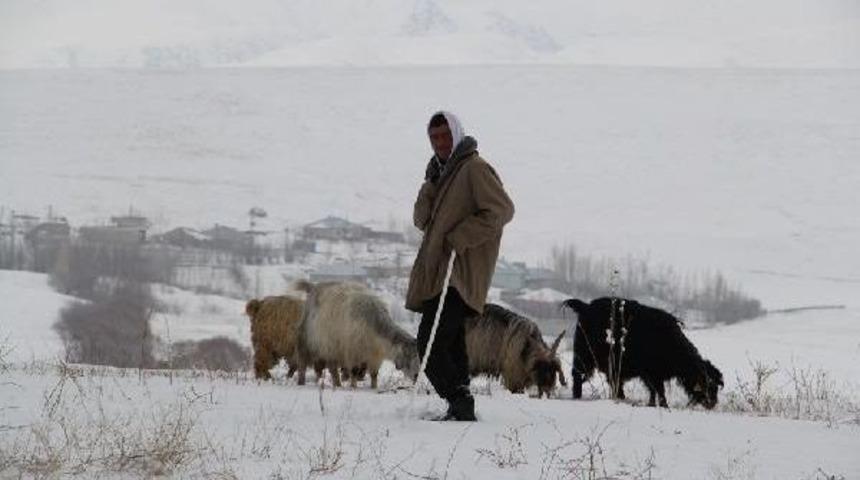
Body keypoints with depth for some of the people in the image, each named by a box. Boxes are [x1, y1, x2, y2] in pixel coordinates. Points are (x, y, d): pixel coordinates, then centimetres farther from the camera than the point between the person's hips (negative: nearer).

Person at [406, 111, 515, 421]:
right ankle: (460, 407, 13)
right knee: (449, 344, 10)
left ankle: (459, 403, -16)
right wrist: (430, 189, -3)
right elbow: (422, 220, 16)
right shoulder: (442, 172, 20)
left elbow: (501, 210, -17)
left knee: (430, 343, -17)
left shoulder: (474, 169, -8)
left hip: (459, 275, -10)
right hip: (439, 273, 10)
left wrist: (459, 238, -17)